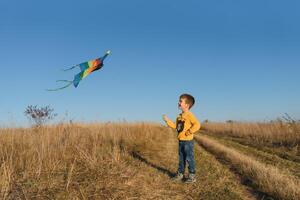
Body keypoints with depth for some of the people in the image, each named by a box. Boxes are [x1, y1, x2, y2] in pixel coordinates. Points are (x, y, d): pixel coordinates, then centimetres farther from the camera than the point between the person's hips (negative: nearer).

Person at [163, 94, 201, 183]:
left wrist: (189, 132, -21)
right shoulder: (180, 116, 12)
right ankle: (180, 174, 28)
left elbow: (197, 125, -26)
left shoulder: (189, 115, -16)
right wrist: (167, 120, 9)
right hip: (181, 141, 8)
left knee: (189, 159, 1)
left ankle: (192, 176, 13)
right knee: (181, 159, 17)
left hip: (188, 141, -8)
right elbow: (175, 126, 15)